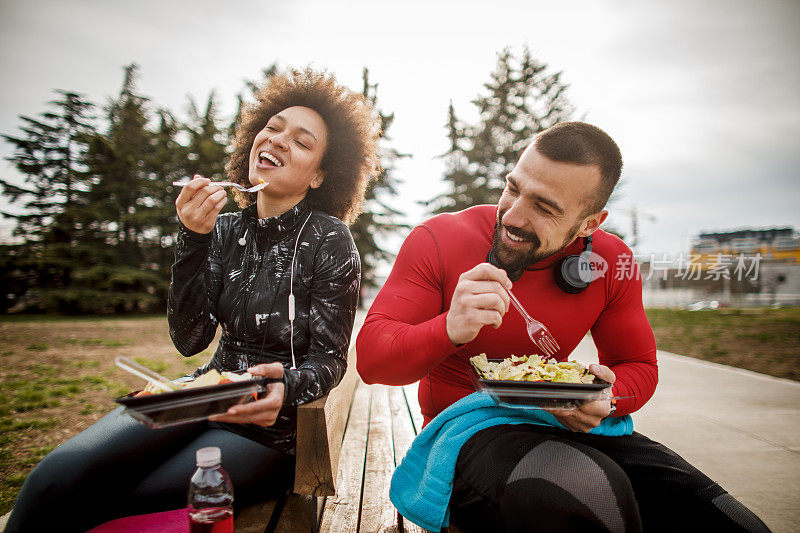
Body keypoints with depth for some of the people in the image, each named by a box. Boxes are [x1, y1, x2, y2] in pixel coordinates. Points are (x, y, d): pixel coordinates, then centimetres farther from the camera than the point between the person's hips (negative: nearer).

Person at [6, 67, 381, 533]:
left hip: (270, 425, -4)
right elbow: (190, 341, -6)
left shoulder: (330, 241, -11)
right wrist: (193, 239, -16)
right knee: (60, 478, -17)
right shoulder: (226, 230, 3)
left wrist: (290, 388, -32)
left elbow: (330, 359, -9)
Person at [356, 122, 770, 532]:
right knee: (590, 495, -36)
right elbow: (370, 358, -13)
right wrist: (448, 330, -35)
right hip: (467, 431, -4)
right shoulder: (437, 241, -14)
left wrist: (608, 397, -15)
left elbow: (638, 366, 10)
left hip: (565, 425, 4)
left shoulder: (611, 262, -2)